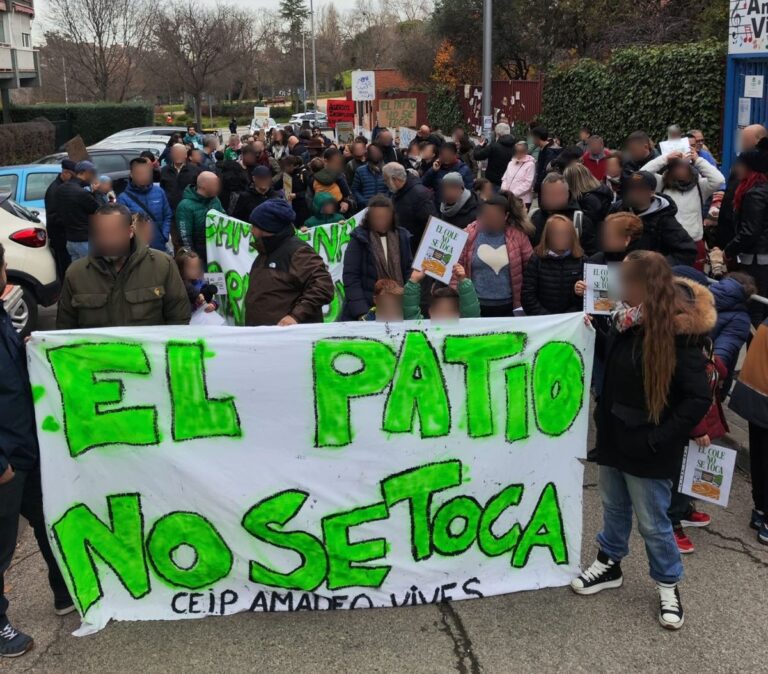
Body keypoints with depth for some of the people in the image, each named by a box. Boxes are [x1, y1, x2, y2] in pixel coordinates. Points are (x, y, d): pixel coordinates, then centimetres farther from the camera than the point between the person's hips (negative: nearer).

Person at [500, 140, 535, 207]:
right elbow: (505, 178, 16)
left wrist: (513, 193, -17)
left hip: (523, 200, -6)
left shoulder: (530, 164, -5)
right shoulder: (511, 163, 16)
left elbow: (528, 184, -13)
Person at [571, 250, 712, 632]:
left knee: (652, 522, 8)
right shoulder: (626, 320, -1)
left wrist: (657, 439, -20)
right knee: (614, 508, 22)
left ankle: (669, 587, 27)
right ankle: (610, 565, 41)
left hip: (646, 449, -6)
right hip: (615, 438, 6)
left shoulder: (677, 332, -20)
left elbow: (699, 398, -20)